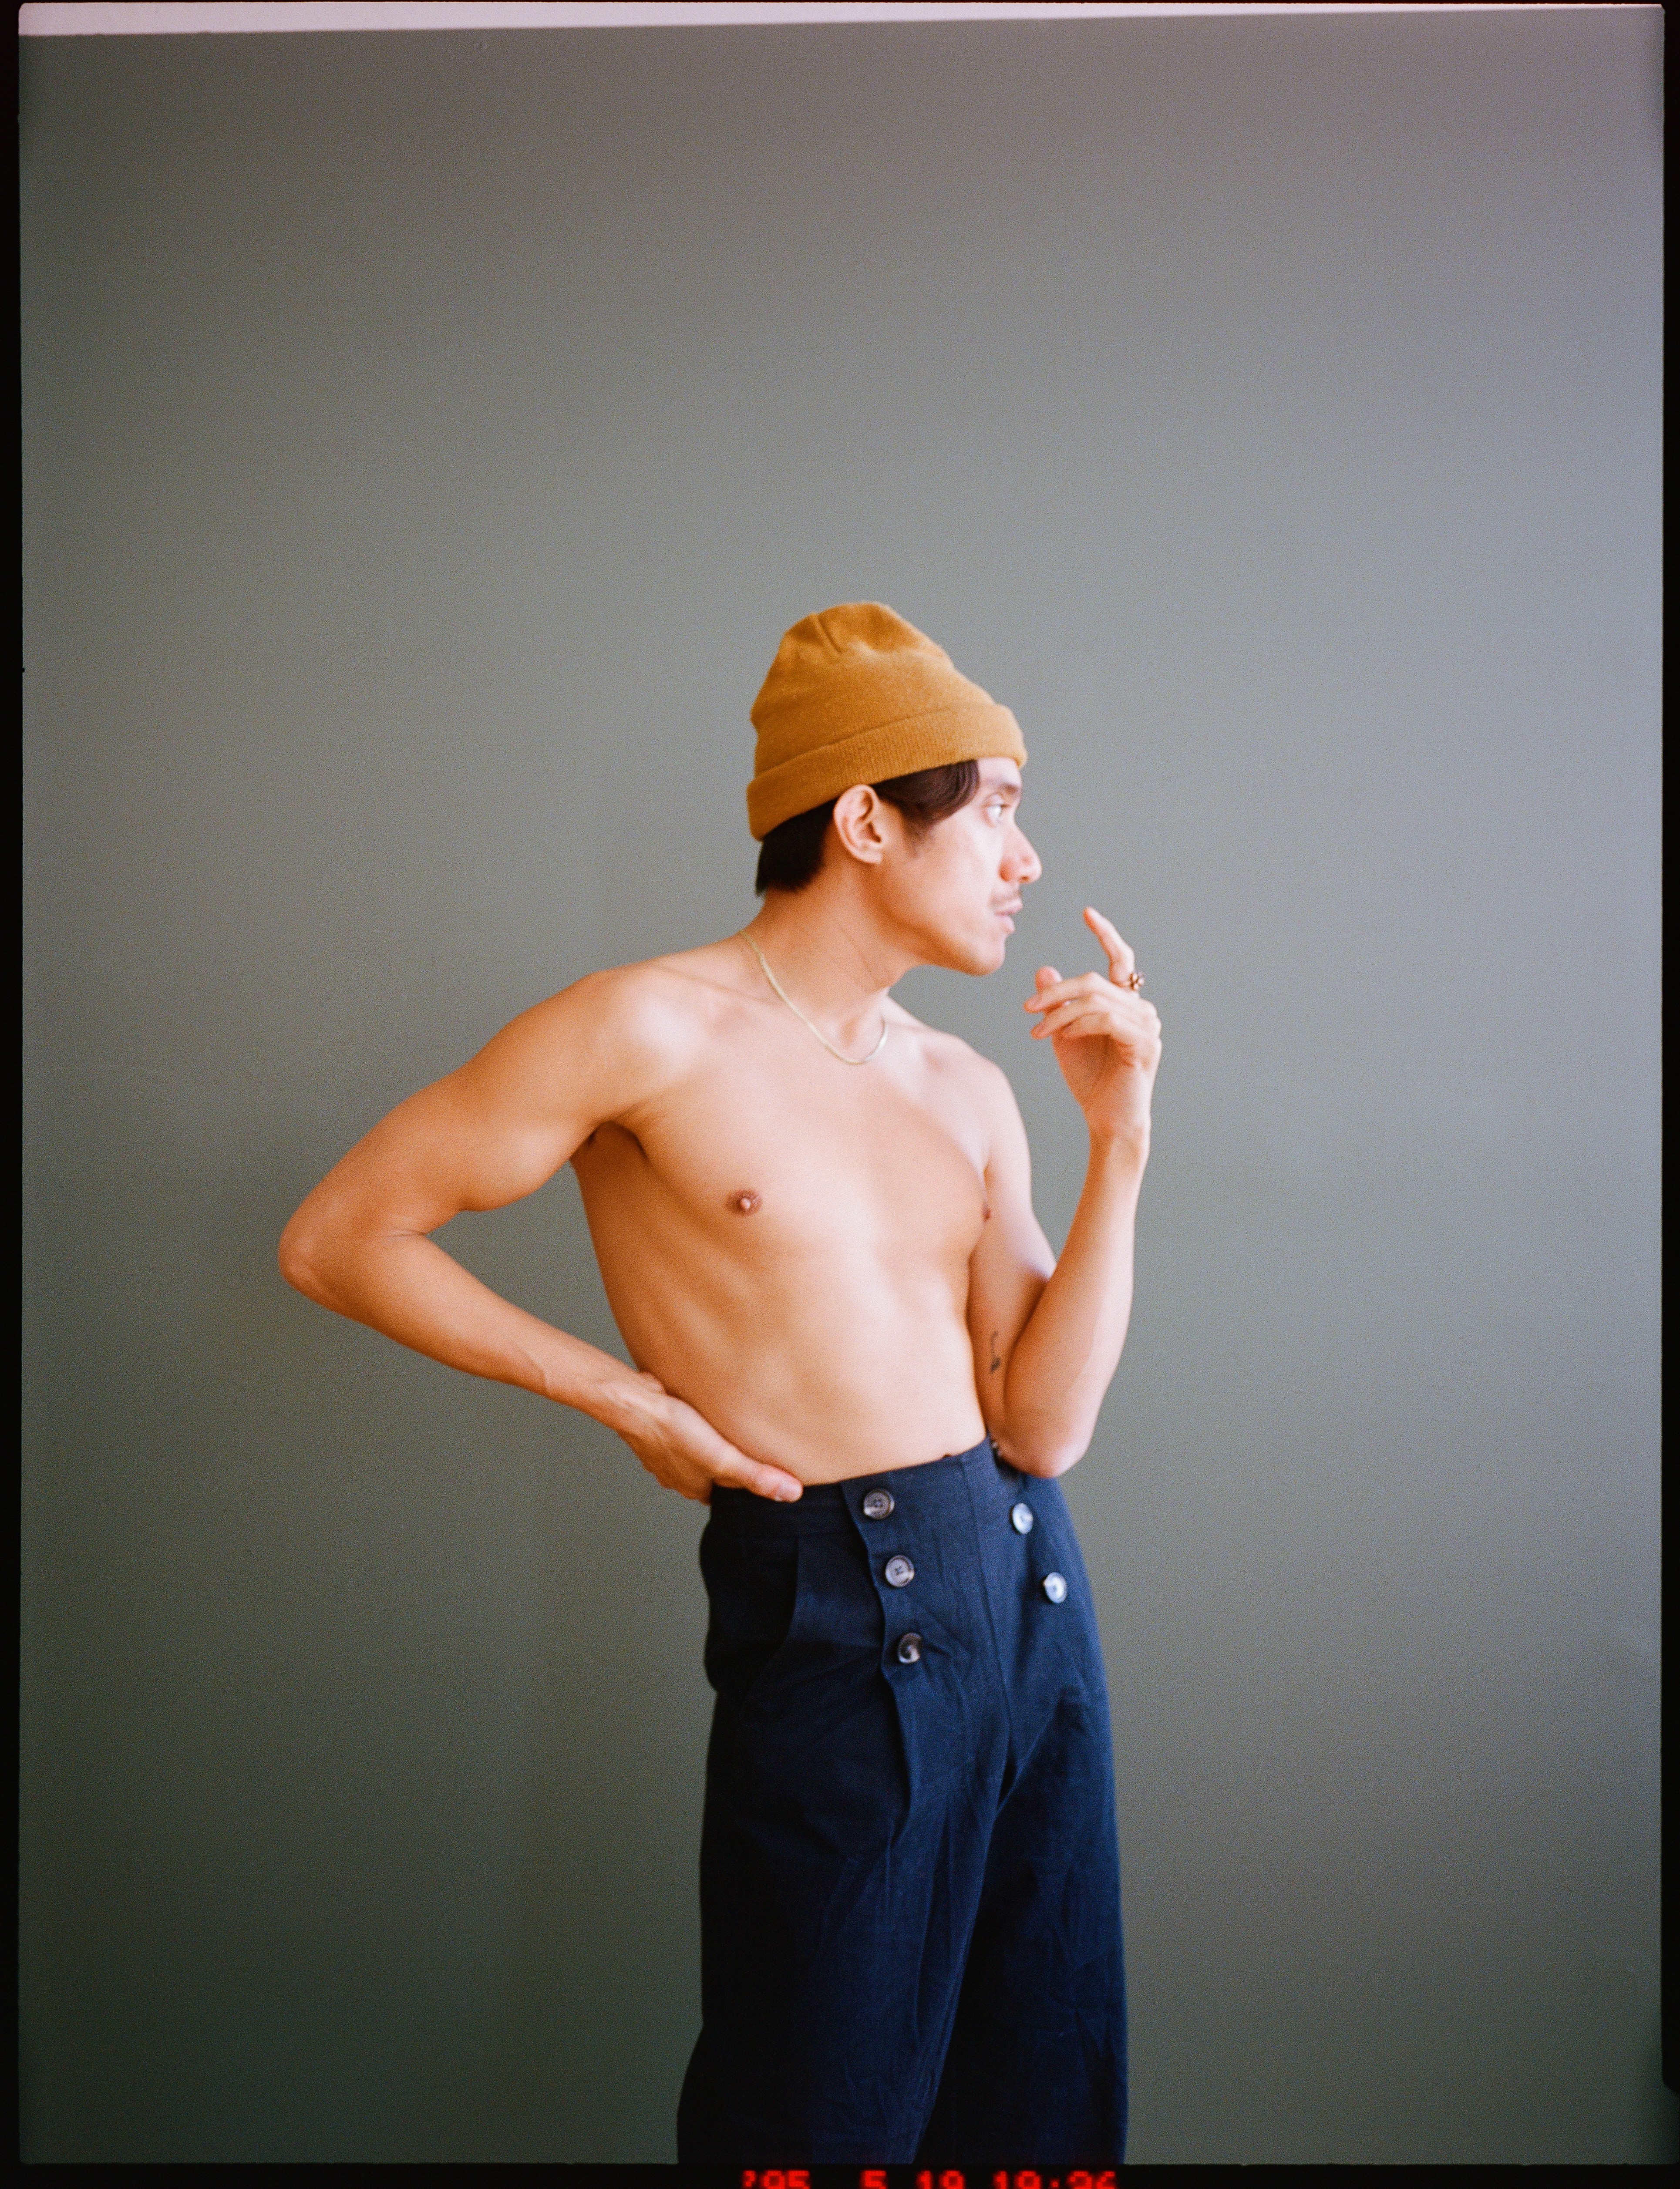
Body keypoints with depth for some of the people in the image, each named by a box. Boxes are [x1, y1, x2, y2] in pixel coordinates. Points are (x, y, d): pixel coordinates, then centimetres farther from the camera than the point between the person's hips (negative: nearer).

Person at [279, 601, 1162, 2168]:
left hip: (1031, 1583, 6)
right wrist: (628, 1398, -5)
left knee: (1040, 2104, 18)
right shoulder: (653, 1033, -10)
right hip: (834, 1619, -6)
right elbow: (338, 1240, -6)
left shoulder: (969, 1090, 7)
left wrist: (1119, 1144, -4)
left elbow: (1042, 1427, 2)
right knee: (824, 2120, 10)